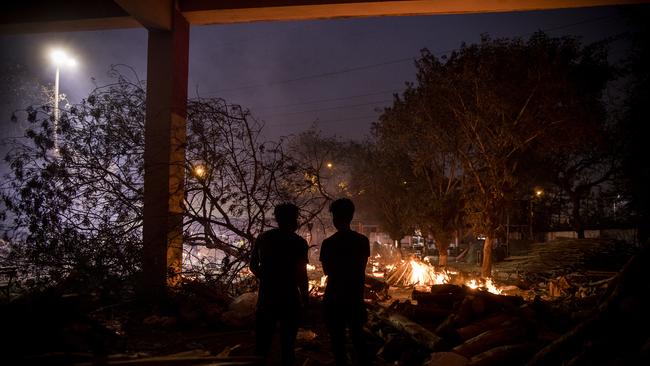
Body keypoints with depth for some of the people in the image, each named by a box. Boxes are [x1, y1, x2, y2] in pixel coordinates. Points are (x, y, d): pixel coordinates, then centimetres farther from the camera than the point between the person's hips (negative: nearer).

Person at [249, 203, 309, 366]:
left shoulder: (263, 238, 4)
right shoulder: (298, 242, -9)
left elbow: (253, 266, 10)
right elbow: (301, 274, -12)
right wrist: (305, 295, 2)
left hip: (266, 296, 3)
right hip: (289, 299, -3)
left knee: (263, 342, 12)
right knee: (287, 343, 10)